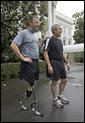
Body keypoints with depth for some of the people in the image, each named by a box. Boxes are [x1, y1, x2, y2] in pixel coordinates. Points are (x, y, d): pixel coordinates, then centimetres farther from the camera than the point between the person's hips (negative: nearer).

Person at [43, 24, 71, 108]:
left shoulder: (60, 40, 16)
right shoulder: (49, 40, -8)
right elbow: (45, 53, -14)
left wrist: (67, 62, 16)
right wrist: (49, 65, -22)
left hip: (61, 62, 8)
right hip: (53, 63, -8)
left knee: (64, 80, 11)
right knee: (54, 82, 1)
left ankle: (60, 96, 28)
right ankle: (55, 100, 16)